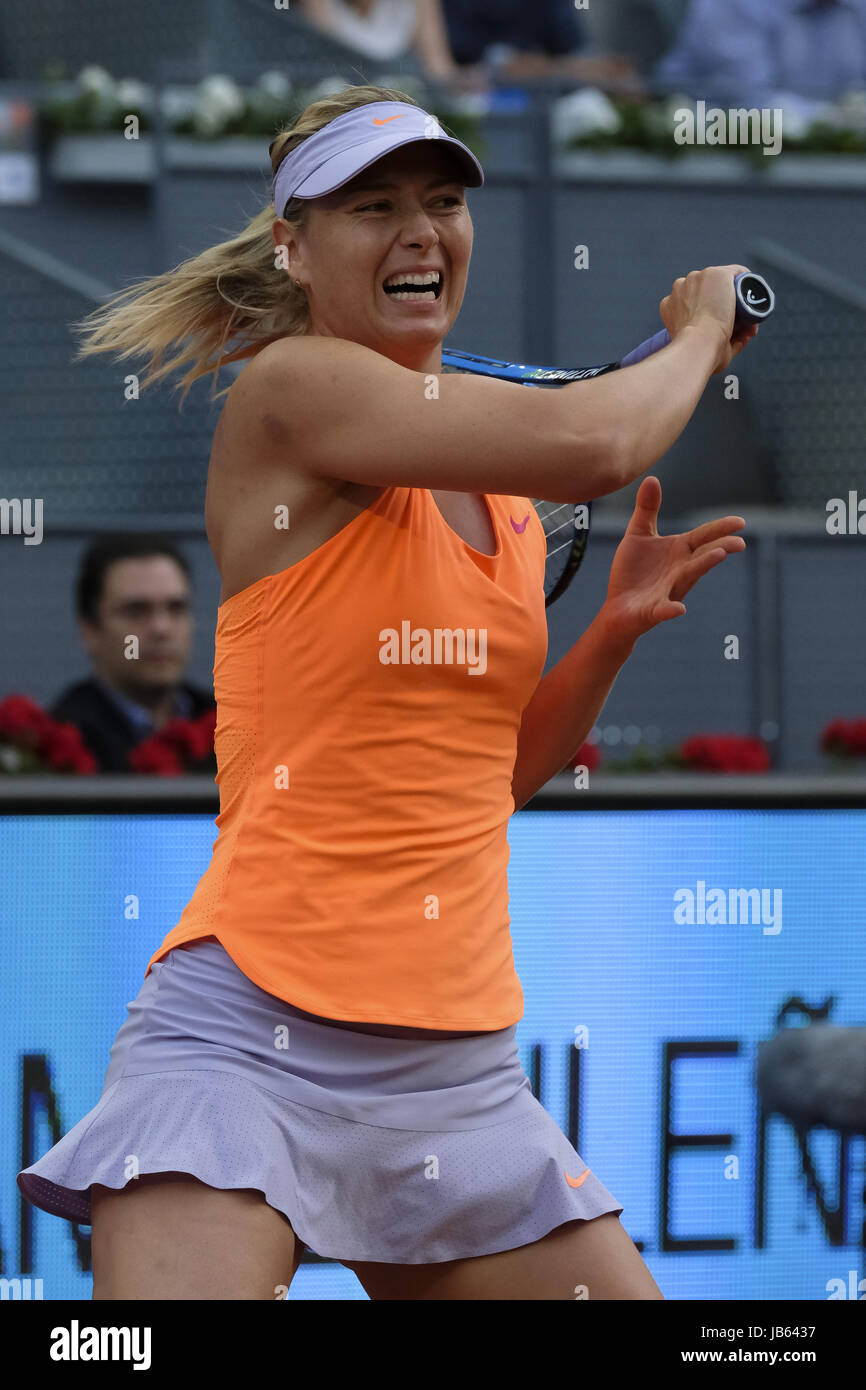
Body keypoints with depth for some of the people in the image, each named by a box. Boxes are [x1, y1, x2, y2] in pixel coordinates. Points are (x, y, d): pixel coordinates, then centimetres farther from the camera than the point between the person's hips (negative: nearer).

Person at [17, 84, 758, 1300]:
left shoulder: (504, 493, 16)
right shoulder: (289, 390, -8)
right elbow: (589, 445, -19)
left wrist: (616, 628, 8)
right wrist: (699, 338, 0)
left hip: (461, 1063, 8)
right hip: (255, 1030, -8)